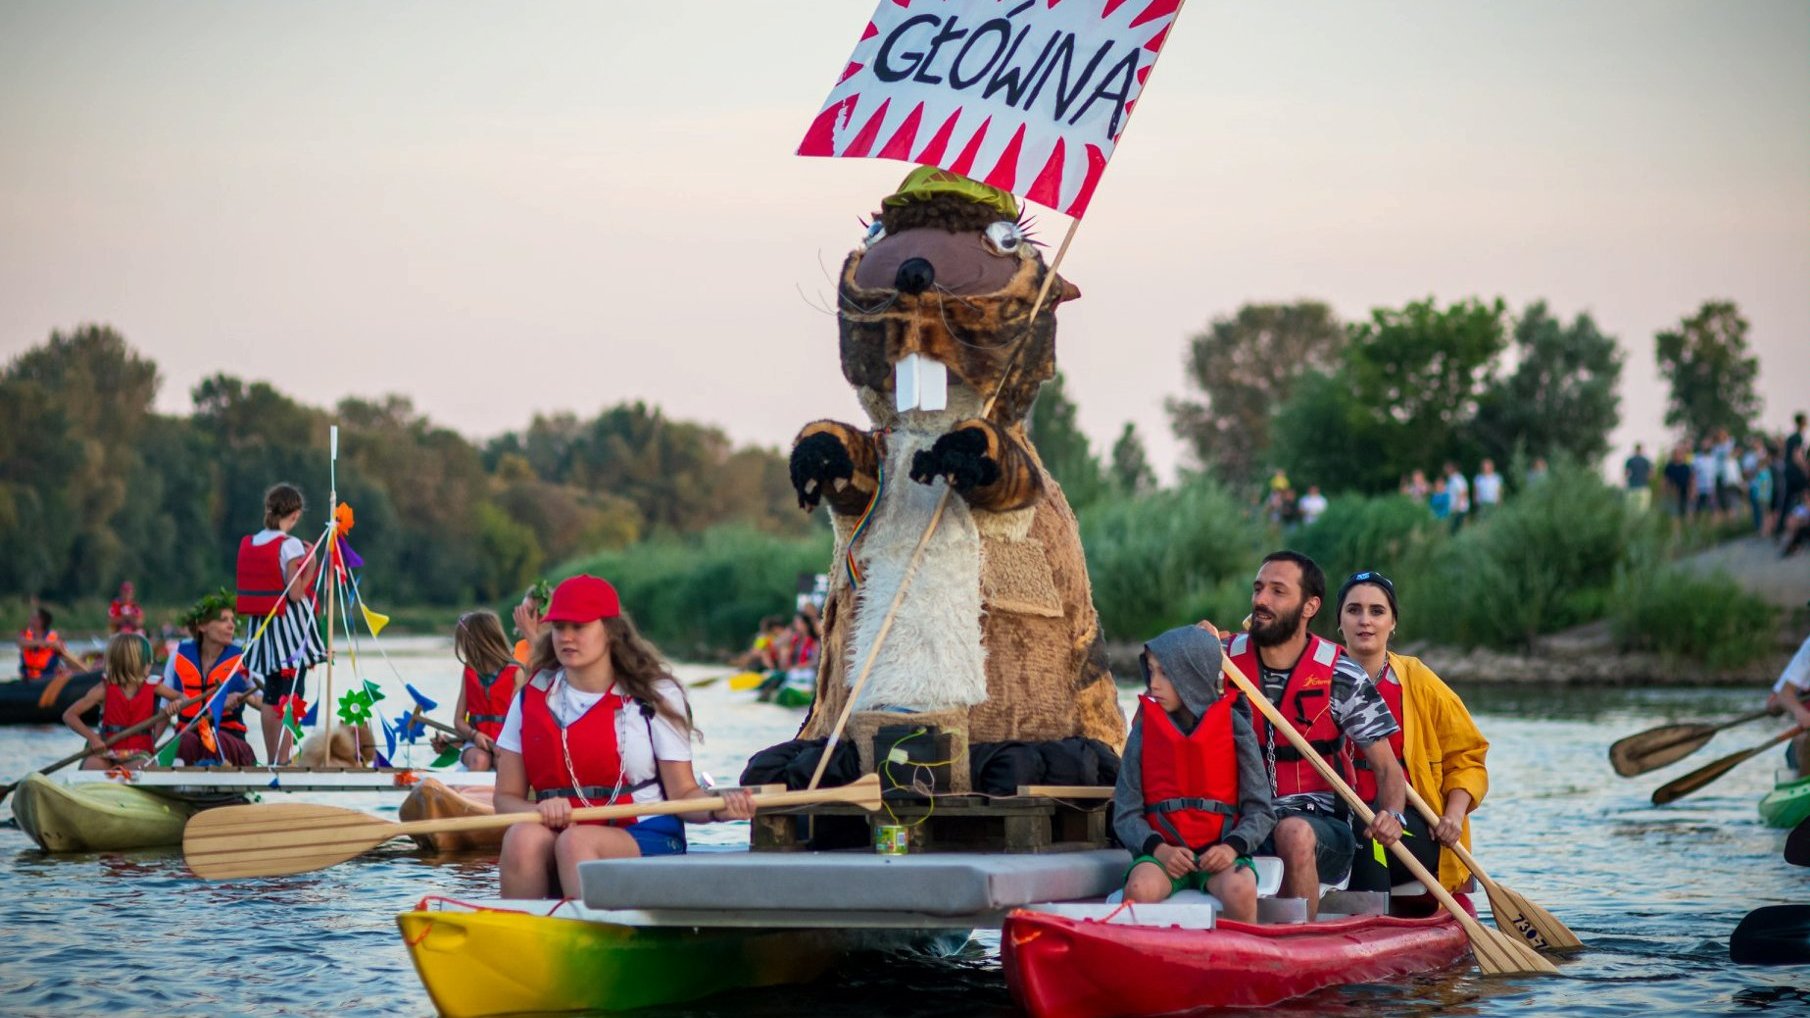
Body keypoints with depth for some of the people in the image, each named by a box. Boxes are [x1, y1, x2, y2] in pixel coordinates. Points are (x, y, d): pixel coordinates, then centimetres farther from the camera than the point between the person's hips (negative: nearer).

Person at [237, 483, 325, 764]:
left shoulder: (248, 543, 6)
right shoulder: (290, 545, -13)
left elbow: (250, 590, 11)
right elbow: (295, 593, -18)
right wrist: (310, 566, -7)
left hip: (261, 626, 7)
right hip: (289, 627, -7)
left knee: (272, 697, 12)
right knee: (291, 696, -3)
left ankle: (272, 761, 16)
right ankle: (283, 761, -6)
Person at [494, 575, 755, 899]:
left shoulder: (655, 696, 5)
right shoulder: (532, 698, 12)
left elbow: (682, 794, 3)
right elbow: (505, 797, 11)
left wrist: (718, 808, -20)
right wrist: (539, 810, -12)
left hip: (645, 839, -3)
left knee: (574, 842, -35)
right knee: (523, 837, -32)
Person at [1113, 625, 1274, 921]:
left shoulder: (1234, 726, 5)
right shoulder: (1145, 730, 8)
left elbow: (1260, 810, 4)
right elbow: (1126, 814, 6)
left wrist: (1232, 847, -14)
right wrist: (1158, 848, -12)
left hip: (1220, 850, -1)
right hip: (1162, 850, 1)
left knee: (1240, 891, -32)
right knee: (1140, 888, -31)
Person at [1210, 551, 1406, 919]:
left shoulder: (1341, 677, -1)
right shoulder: (1224, 659, 5)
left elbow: (1388, 768, 1)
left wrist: (1392, 816, -20)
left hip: (1319, 824, -1)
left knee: (1294, 833, -36)